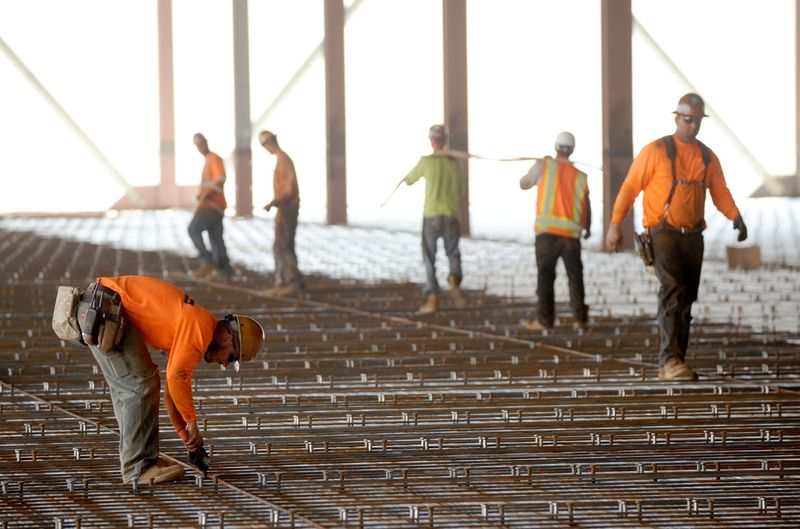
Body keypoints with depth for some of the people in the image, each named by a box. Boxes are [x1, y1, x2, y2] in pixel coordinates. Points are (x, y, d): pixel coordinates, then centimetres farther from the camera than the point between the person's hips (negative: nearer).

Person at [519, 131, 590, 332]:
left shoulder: (544, 165, -1)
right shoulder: (580, 176, 5)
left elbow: (524, 184, 12)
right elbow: (586, 208, 7)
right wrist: (587, 228, 26)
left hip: (546, 232, -2)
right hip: (571, 234, 2)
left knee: (545, 276, 3)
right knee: (575, 277, 11)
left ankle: (544, 319, -1)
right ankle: (579, 318, 9)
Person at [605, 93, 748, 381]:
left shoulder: (708, 158, 12)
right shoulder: (656, 151, -2)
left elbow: (720, 193, 10)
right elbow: (630, 187, -2)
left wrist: (736, 217, -10)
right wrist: (615, 224, -9)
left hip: (692, 236, 6)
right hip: (662, 234, -6)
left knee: (686, 300, 7)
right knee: (672, 292, -21)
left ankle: (670, 366, 14)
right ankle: (670, 359, -28)